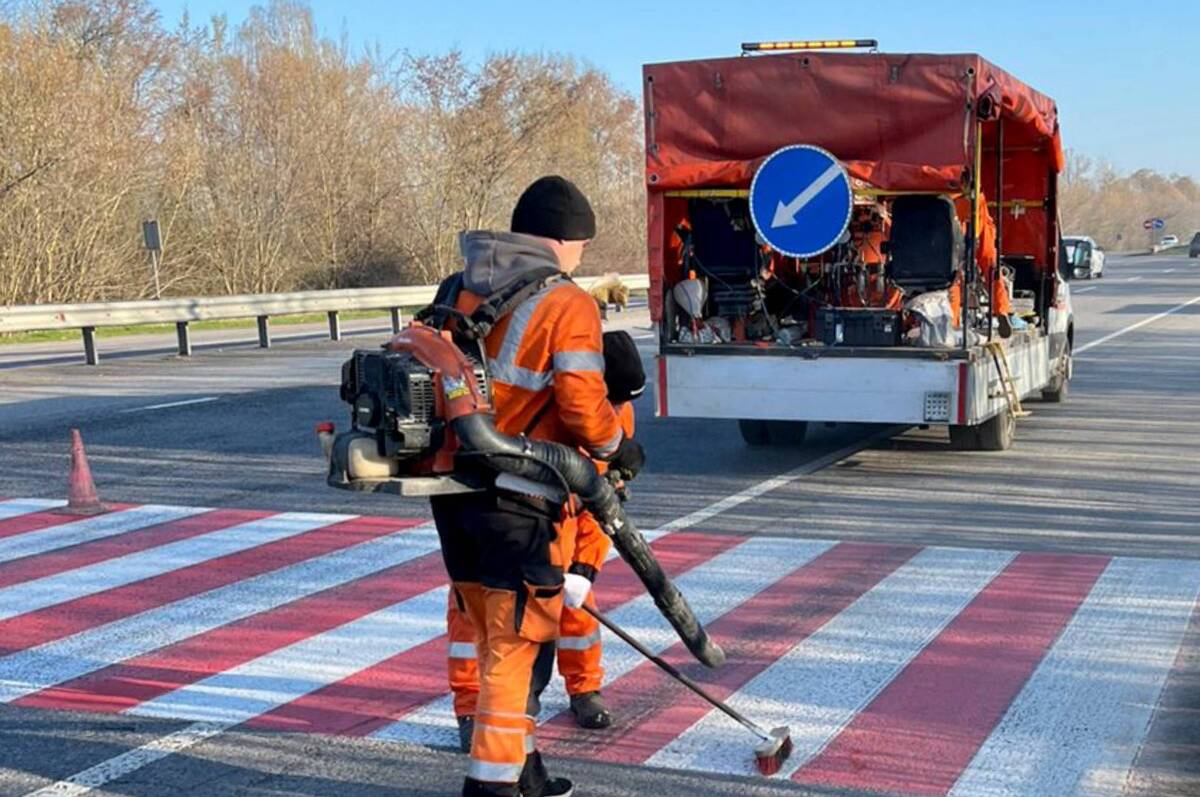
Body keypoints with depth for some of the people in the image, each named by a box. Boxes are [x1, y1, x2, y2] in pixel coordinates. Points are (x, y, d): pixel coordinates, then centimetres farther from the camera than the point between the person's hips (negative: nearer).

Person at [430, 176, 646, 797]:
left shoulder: (461, 290, 10)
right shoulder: (567, 305, -10)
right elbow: (581, 404, -16)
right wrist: (618, 447, 3)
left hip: (452, 490, 7)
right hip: (517, 501, -7)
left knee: (493, 636, 19)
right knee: (519, 642, 4)